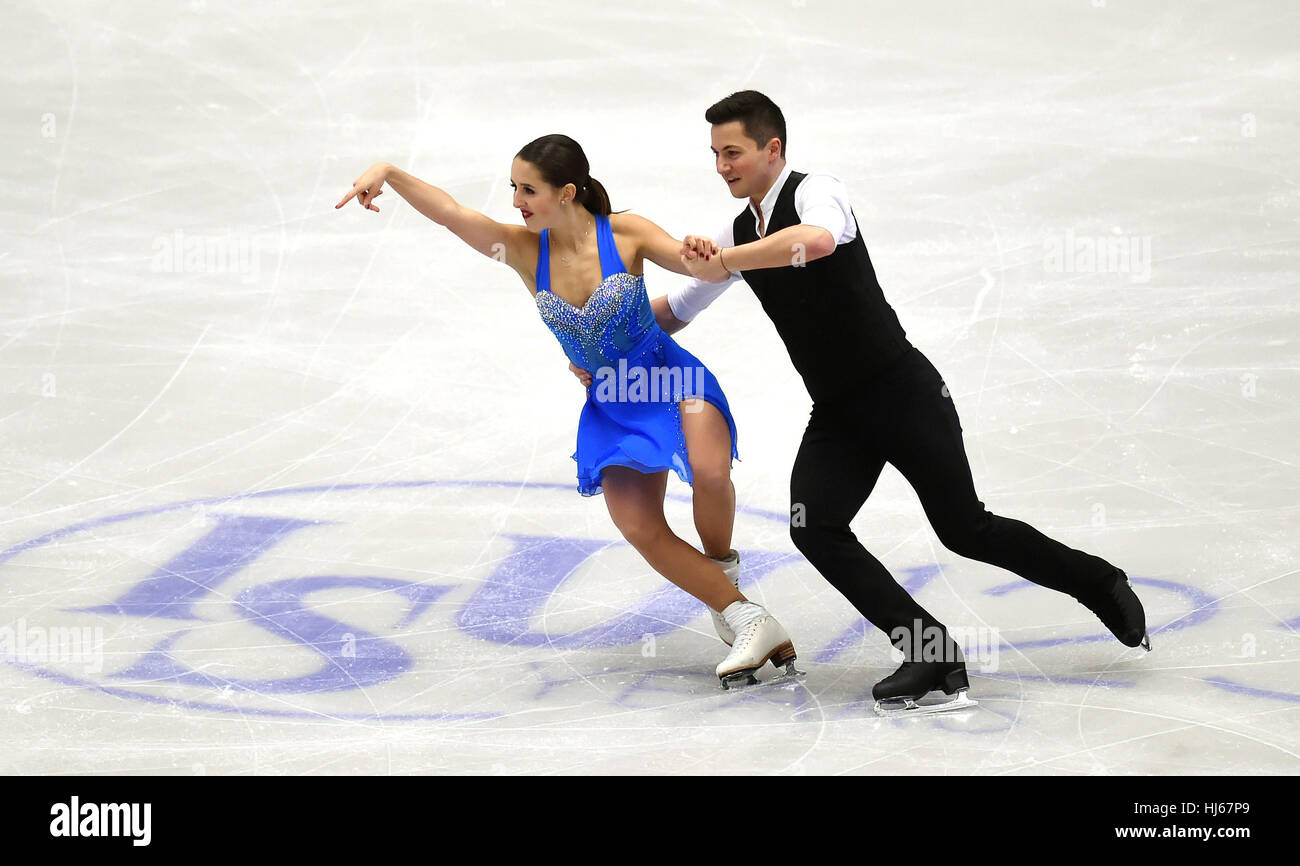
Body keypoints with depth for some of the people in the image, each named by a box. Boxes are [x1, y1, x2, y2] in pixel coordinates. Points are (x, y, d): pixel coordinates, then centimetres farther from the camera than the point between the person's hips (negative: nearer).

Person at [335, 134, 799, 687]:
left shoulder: (625, 234, -14)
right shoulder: (523, 250, -7)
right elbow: (449, 212, -18)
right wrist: (388, 174, -33)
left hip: (671, 379, -4)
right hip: (611, 404, 4)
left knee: (710, 472, -31)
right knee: (640, 530, -11)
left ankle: (721, 566, 2)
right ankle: (748, 622, -1)